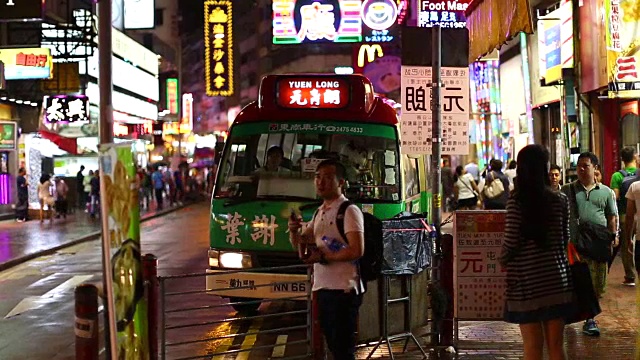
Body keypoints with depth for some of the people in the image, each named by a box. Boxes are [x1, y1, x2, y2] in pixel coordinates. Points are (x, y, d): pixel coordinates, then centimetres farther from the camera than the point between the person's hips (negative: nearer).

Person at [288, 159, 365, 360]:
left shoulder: (349, 211, -9)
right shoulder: (319, 212, 17)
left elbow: (356, 251, -20)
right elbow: (300, 246, 19)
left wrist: (323, 257, -15)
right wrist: (294, 231, -2)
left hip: (343, 290, -8)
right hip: (323, 288, 9)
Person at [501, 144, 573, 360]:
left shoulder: (516, 201, -11)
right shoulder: (560, 200, 0)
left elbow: (511, 243, -12)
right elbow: (565, 239, 9)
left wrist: (503, 262, 8)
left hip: (527, 281, -3)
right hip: (557, 278, 3)